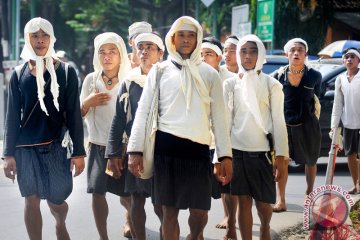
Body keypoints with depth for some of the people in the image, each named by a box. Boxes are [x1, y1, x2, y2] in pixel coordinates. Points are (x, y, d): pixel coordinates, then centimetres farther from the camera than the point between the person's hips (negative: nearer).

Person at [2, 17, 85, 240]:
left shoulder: (66, 72, 1)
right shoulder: (19, 75, 4)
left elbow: (73, 113, -1)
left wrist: (79, 151, -4)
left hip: (55, 146, -1)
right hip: (26, 147, 1)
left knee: (56, 200, 7)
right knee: (32, 200, 2)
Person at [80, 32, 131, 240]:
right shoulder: (91, 80, 2)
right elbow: (79, 115, 7)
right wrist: (87, 103, -12)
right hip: (98, 146, 2)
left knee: (128, 194, 4)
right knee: (97, 192, 1)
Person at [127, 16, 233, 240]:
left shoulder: (209, 74, 11)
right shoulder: (160, 71, 6)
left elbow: (219, 117, 9)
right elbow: (143, 111, 4)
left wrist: (225, 155, 3)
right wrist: (135, 150, -4)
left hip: (198, 147, 1)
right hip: (166, 145, -1)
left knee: (200, 211, 0)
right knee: (170, 209, 3)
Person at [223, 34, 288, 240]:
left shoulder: (271, 84, 1)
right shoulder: (230, 84, 5)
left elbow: (278, 122, 0)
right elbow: (225, 120, 6)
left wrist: (281, 155, -5)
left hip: (262, 152, -1)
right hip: (238, 151, 1)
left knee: (264, 202, 2)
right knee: (244, 202, 1)